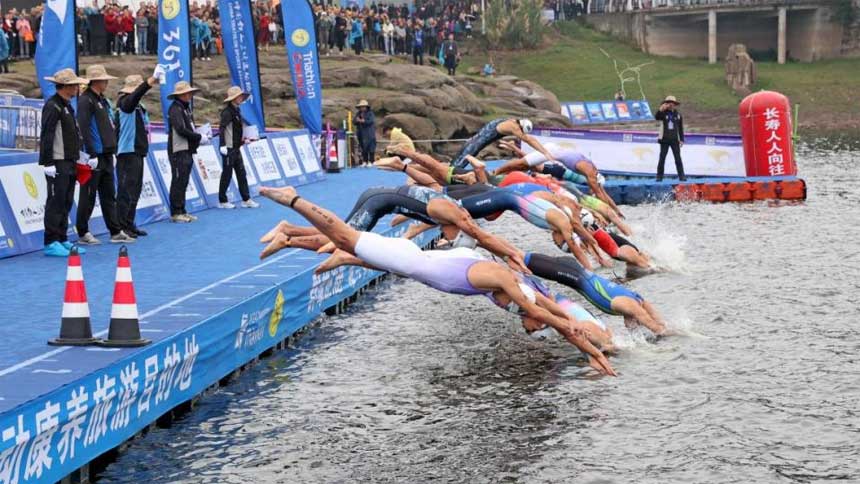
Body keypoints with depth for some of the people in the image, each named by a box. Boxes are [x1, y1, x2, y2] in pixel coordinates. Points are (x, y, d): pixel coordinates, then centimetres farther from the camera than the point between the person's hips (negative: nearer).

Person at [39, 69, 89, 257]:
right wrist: (48, 163, -21)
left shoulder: (67, 106, 18)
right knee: (55, 202, -8)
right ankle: (51, 243, -5)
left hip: (69, 163, 10)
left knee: (66, 203, 12)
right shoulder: (52, 106, -12)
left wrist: (77, 158, 21)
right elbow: (46, 136, -17)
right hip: (57, 164, -10)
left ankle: (62, 240, 18)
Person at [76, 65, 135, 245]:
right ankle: (83, 234, 5)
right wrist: (91, 154, -21)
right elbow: (84, 129, -18)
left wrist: (113, 149, 16)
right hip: (94, 156, -9)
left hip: (106, 156, 9)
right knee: (88, 196, -2)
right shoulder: (86, 100, -11)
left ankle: (116, 232, 14)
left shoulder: (103, 101, 17)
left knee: (109, 195, 11)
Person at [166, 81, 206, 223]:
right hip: (179, 151, -10)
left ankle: (181, 211, 17)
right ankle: (176, 213, -4)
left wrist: (200, 138, 3)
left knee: (183, 182, 12)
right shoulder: (175, 109, -12)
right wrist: (199, 137, -15)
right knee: (178, 182, -7)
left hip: (187, 151, 10)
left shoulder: (185, 108, 19)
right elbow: (181, 129, -21)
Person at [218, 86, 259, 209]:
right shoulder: (227, 112, -15)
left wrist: (243, 140, 19)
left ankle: (246, 199, 13)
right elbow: (222, 128, -23)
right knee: (227, 174, 0)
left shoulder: (236, 111, 12)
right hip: (229, 148, -9)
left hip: (236, 148, 9)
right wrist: (222, 145, -31)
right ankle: (222, 201, 9)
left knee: (241, 173, 9)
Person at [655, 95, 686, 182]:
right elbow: (656, 117, -22)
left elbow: (681, 128, 11)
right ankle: (659, 176, 7)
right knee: (662, 158, 2)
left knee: (678, 158, -1)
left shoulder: (678, 115, 7)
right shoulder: (663, 114, 0)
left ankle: (681, 176, 1)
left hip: (674, 140, 1)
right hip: (664, 139, -1)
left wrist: (681, 140, 7)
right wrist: (661, 110, -38)